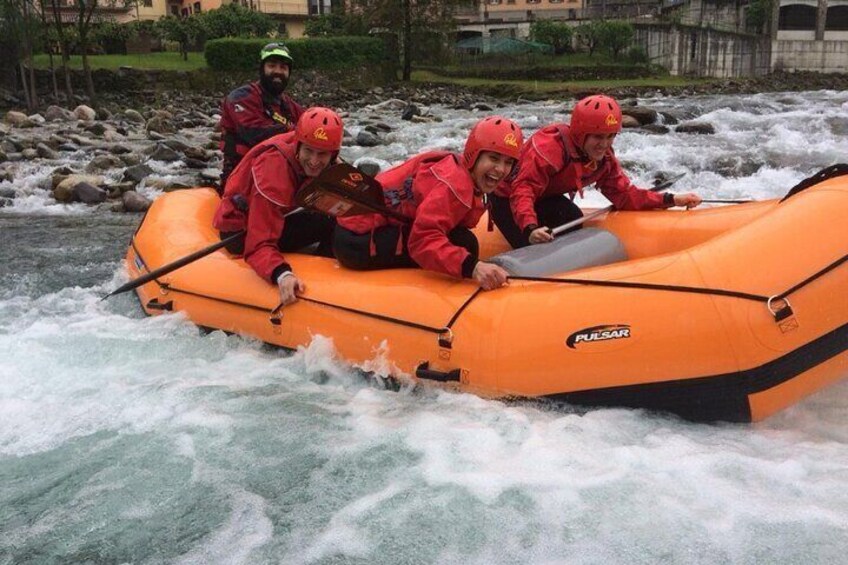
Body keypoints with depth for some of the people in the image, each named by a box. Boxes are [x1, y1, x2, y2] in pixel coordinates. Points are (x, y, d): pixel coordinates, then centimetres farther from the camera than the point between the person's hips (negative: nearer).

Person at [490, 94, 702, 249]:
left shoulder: (604, 158, -8)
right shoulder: (549, 147, -34)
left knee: (574, 222, -18)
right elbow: (523, 190, -41)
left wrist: (671, 200, -20)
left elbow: (624, 195, -8)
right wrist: (530, 229, -58)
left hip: (544, 198, 7)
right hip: (507, 199, -7)